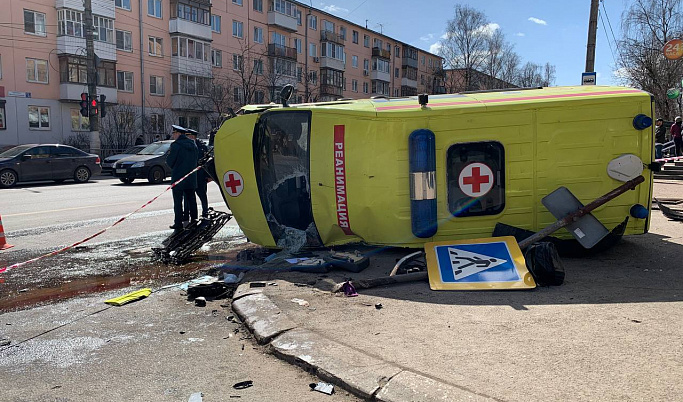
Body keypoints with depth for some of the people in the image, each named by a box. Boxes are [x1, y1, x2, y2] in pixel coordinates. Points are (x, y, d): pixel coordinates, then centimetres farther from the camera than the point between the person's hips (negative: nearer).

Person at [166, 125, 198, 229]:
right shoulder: (192, 144, 7)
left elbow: (170, 161, -11)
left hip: (178, 178, -6)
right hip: (191, 178, 6)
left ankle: (178, 223, 0)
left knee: (178, 201, 0)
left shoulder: (176, 145, -14)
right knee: (191, 199, 14)